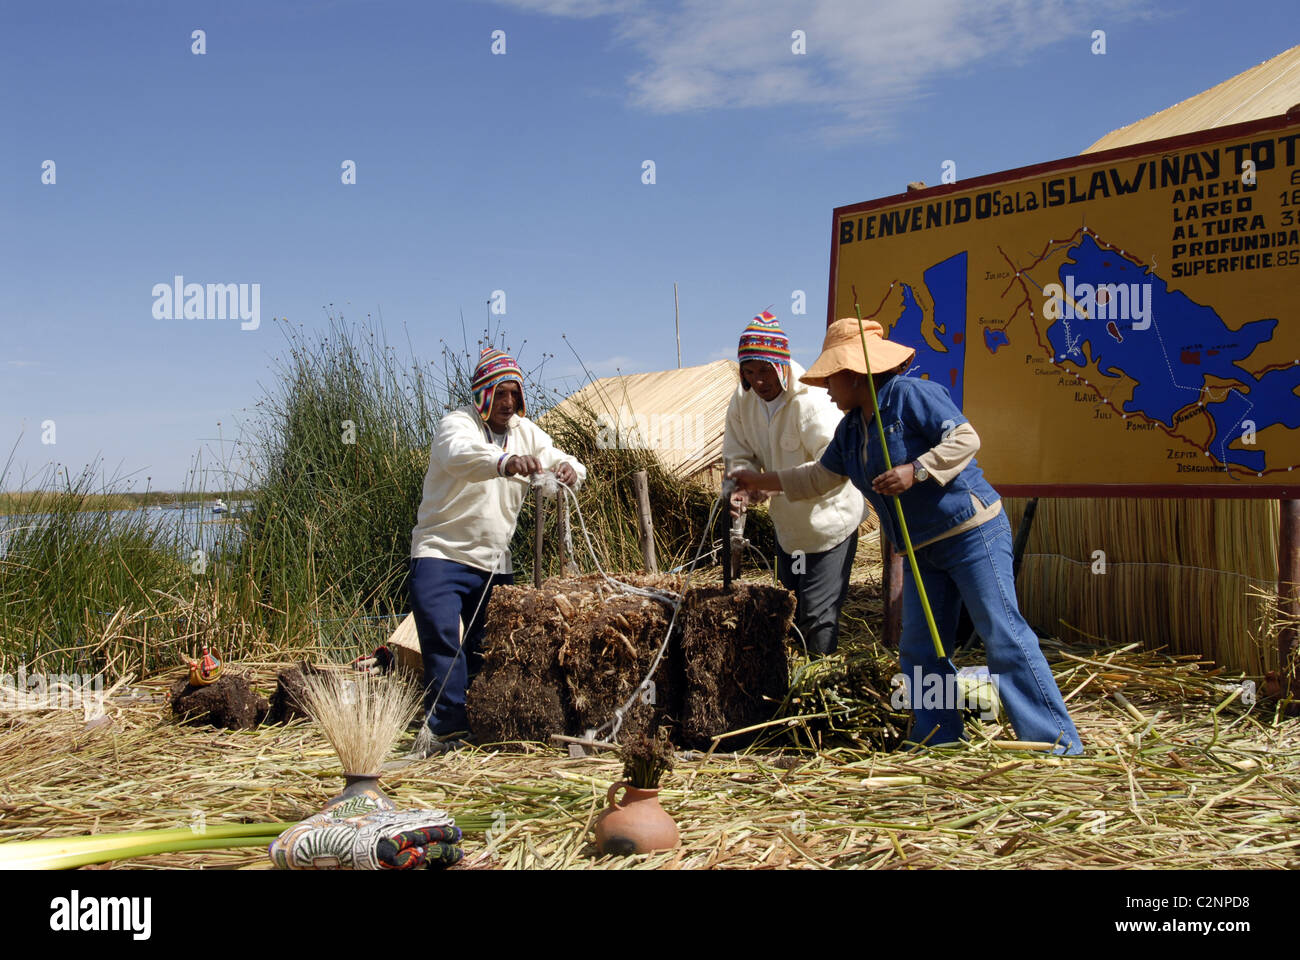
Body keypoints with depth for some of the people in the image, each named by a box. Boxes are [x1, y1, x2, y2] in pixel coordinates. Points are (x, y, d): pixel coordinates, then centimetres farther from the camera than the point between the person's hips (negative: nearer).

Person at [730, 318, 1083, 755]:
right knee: (918, 649, 6)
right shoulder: (851, 428, 14)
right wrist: (760, 481, 28)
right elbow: (818, 476, 25)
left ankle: (1058, 743, -5)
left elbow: (965, 438, -18)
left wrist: (915, 471, -26)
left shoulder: (910, 394, -11)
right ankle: (939, 742, 14)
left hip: (972, 533, -9)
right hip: (922, 549, 9)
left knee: (1004, 636, -10)